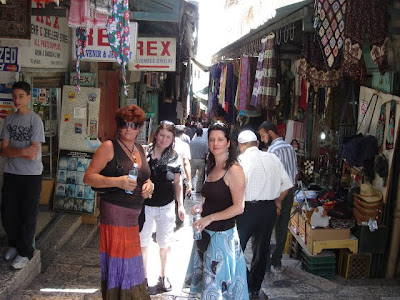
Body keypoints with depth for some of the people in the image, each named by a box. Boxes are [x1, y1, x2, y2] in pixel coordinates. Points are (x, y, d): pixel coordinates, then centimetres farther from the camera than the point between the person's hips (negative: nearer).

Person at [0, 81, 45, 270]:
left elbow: (33, 155, -16)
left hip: (31, 175, -4)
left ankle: (25, 252, 18)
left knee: (28, 215, 3)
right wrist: (23, 151, -17)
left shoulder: (35, 120, -9)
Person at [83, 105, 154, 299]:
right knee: (118, 263, -4)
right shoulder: (109, 147, -6)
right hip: (115, 212, -7)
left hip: (135, 214, 7)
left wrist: (148, 185, 5)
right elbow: (88, 177, -11)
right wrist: (118, 182, -23)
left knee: (131, 263, 14)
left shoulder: (140, 149, 14)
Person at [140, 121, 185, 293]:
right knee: (143, 242, 11)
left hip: (166, 206, 1)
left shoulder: (174, 158, -1)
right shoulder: (144, 153, -8)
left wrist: (180, 205, 4)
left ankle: (163, 276, 32)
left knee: (165, 243, 13)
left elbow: (177, 183, 6)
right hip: (145, 205, -1)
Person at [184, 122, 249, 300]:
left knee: (218, 284, 5)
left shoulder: (234, 170, -15)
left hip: (223, 234, -8)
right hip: (206, 232, 8)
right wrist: (201, 207, 2)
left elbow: (238, 207, -19)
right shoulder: (212, 168, 10)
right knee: (205, 278, 18)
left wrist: (209, 218, -20)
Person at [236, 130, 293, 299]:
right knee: (261, 250, 16)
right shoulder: (273, 158, 5)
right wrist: (277, 201, 19)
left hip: (248, 209, -5)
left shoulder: (241, 160, -10)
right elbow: (287, 184, 7)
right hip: (269, 209, 6)